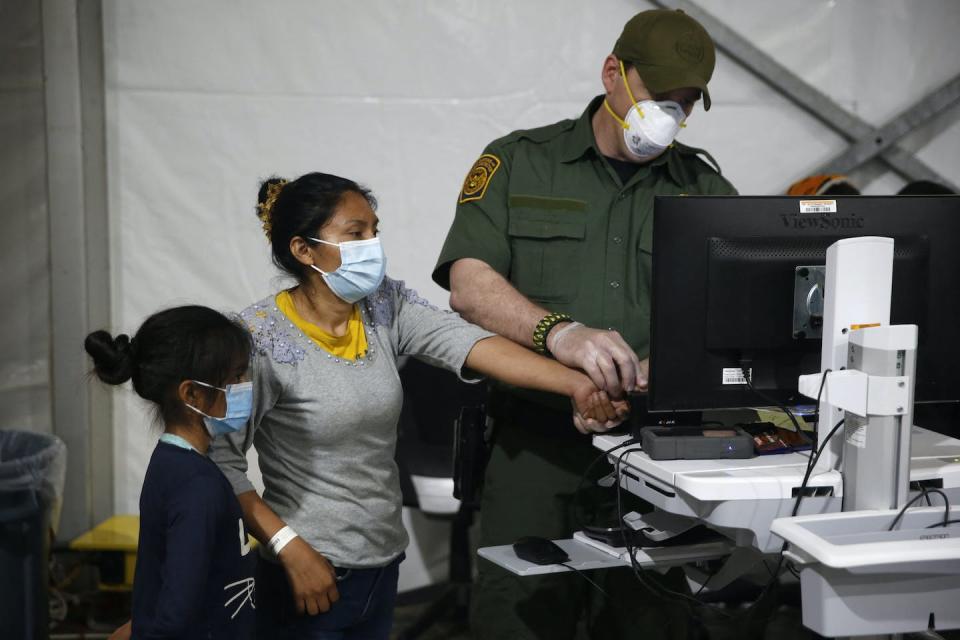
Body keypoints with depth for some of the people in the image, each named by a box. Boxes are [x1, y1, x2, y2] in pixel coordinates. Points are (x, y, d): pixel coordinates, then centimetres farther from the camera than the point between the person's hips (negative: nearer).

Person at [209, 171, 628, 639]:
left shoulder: (385, 307, -1)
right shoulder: (263, 337, -16)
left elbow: (471, 343, -16)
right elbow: (222, 463, -17)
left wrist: (576, 384, -30)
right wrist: (291, 549, -22)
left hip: (383, 563, 6)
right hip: (312, 574, -6)